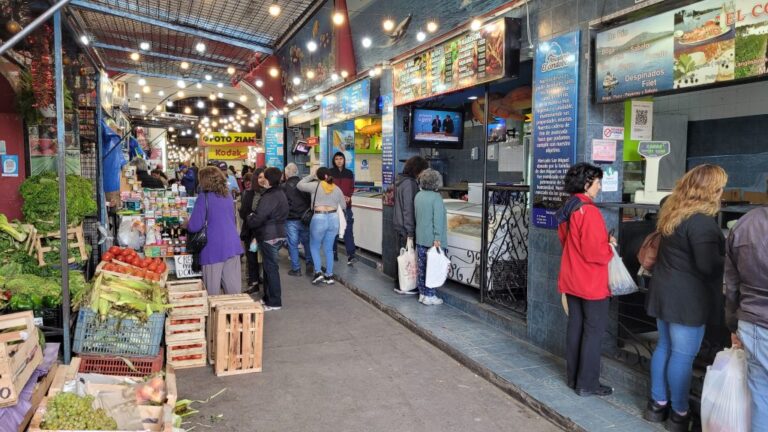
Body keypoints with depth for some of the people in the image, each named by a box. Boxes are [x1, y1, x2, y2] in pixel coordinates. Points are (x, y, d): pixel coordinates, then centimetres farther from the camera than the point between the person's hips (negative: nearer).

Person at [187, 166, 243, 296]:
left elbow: (194, 226, -11)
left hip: (214, 248, -6)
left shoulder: (204, 198, -9)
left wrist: (187, 225, 9)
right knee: (233, 286, 8)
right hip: (232, 245, 6)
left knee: (213, 290, 2)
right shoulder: (228, 195, 11)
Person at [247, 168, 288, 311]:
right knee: (269, 267, 18)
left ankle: (274, 302, 6)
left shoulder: (269, 198, -21)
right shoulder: (279, 193, 12)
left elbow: (256, 220, -22)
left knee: (271, 268, -2)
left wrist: (250, 217, -1)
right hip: (277, 234, 10)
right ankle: (268, 298, 28)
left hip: (269, 238, -10)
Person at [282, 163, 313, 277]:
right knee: (307, 242, 17)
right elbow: (311, 201, 4)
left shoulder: (284, 187, -7)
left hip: (291, 220, -3)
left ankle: (296, 269, 11)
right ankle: (310, 265, 14)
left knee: (293, 245, 6)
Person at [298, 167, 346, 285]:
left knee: (314, 247, 16)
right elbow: (343, 206, 16)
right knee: (328, 249, 14)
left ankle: (318, 272, 6)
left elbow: (299, 185, 10)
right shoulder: (337, 189, 10)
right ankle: (329, 275, 17)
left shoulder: (316, 185, -1)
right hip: (334, 218, 4)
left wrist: (311, 176, 18)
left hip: (319, 218, -4)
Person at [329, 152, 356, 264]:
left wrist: (348, 196, -7)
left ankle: (351, 255, -14)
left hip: (346, 205, 1)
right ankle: (333, 253, 18)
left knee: (348, 230, -8)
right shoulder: (330, 172, 1)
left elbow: (352, 188, 12)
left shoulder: (349, 173, 9)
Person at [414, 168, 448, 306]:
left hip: (420, 239, 7)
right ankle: (430, 296, 7)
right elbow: (438, 219, -19)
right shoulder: (436, 197, -15)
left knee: (421, 268, 13)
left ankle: (422, 293, 21)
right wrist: (437, 238, -18)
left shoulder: (418, 196, 8)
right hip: (432, 240, -7)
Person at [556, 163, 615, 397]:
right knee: (594, 330, 2)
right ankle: (587, 384, 9)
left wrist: (604, 240, 9)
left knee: (575, 326, 14)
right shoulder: (588, 211, -20)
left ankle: (573, 378, 23)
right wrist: (610, 250, -3)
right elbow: (595, 252, -24)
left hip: (571, 279, 9)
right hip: (591, 282, -9)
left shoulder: (567, 209, 8)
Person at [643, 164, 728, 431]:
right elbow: (708, 266, -23)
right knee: (683, 355, 1)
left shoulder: (673, 212, 9)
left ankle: (658, 404, 25)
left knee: (664, 347, 16)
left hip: (666, 292, 9)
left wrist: (721, 252, 17)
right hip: (687, 298, -9)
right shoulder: (701, 220, -20)